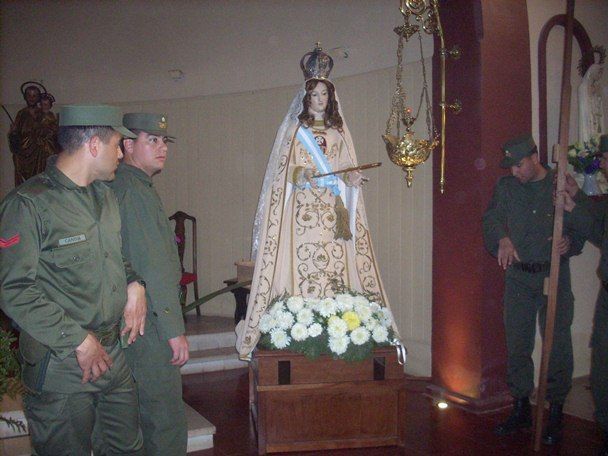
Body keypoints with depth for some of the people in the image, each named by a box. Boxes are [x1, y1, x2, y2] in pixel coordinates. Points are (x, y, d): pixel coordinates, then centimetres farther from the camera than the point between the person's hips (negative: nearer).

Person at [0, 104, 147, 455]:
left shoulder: (105, 196, 11)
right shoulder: (29, 204, -15)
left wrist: (134, 283, 3)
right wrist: (78, 340, -19)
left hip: (113, 354, 7)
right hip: (61, 368, -7)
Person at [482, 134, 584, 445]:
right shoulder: (506, 186, 6)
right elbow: (492, 218, 7)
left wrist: (569, 242, -19)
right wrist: (503, 239, -12)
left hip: (554, 277, -3)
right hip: (518, 276, 3)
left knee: (557, 346, 1)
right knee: (517, 345, 9)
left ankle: (555, 413, 15)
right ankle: (521, 408, 23)